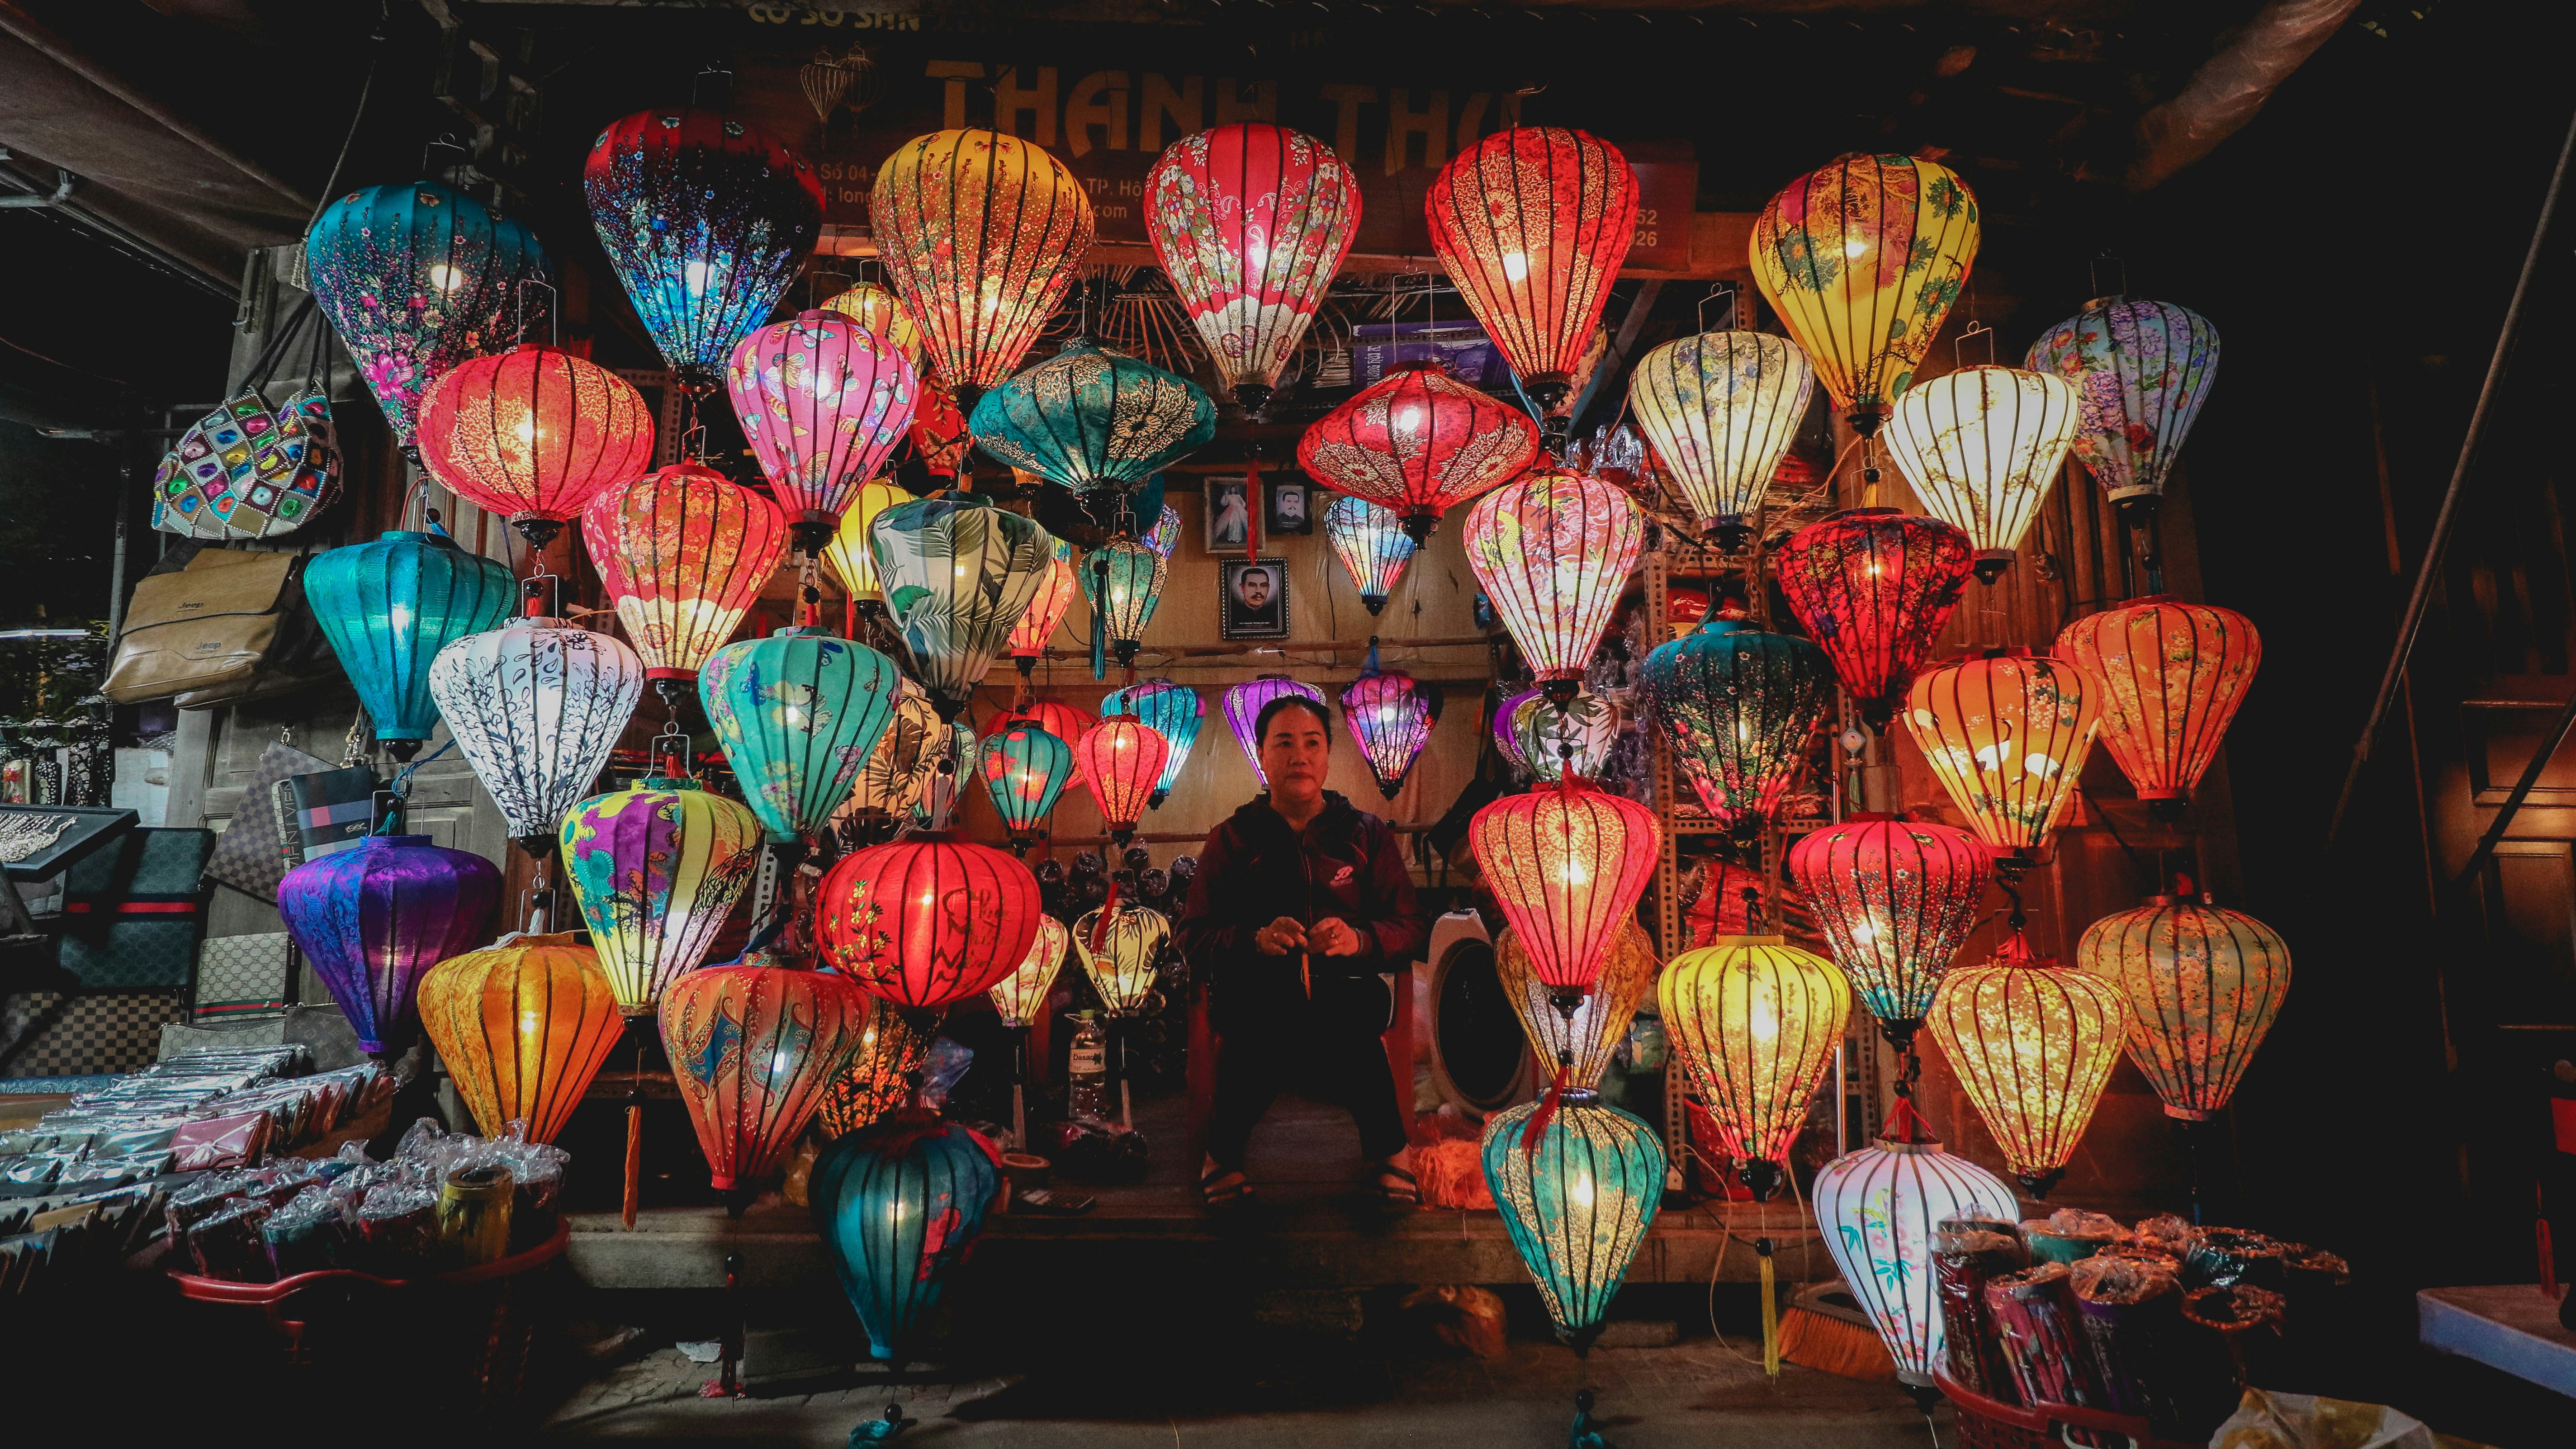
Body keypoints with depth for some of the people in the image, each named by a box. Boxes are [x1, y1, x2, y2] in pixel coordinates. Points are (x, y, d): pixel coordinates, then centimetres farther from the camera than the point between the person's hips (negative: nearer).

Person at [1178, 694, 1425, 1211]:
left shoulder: (1367, 833, 15)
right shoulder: (1232, 839, 13)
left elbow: (1410, 927, 9)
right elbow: (1194, 938, 4)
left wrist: (1361, 940, -13)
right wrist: (1256, 939, -16)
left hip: (1346, 997, 1)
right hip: (1254, 1001, 0)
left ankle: (1387, 1147, -3)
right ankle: (1225, 1145, -4)